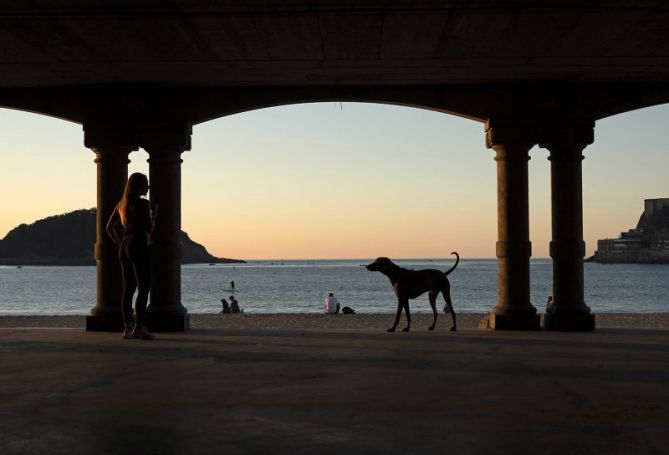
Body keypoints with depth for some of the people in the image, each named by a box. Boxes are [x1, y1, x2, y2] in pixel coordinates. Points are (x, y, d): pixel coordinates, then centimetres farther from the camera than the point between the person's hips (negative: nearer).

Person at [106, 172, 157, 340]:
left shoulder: (121, 203, 12)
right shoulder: (144, 203, -10)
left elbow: (109, 227, 14)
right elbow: (149, 228, -13)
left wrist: (120, 244, 16)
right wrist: (154, 214, 3)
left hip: (124, 246, 8)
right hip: (139, 246, -8)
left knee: (128, 289, 11)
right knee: (144, 289, -4)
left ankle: (127, 328, 10)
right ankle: (138, 327, -8)